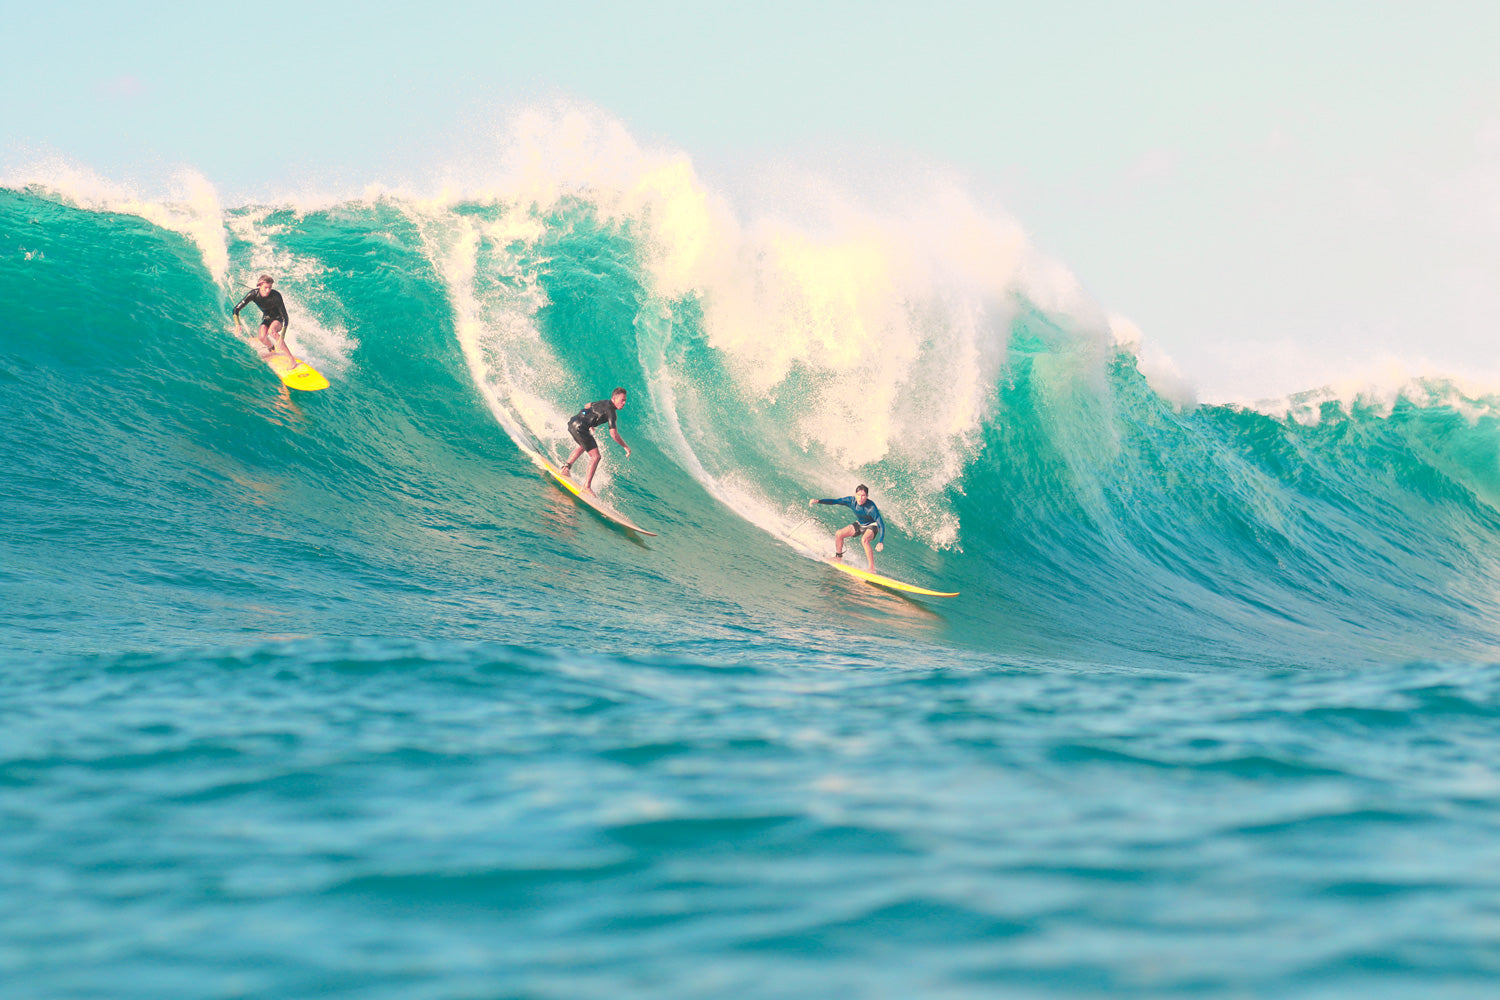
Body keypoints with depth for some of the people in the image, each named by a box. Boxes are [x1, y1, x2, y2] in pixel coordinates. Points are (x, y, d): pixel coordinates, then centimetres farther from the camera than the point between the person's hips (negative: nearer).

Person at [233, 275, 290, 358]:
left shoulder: (276, 296, -31)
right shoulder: (254, 294, -23)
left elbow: (285, 317, -32)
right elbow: (236, 309, -19)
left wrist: (282, 337, -42)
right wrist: (237, 325, -37)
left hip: (278, 318, -3)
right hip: (266, 318, 3)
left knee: (271, 331, -35)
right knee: (262, 337, -27)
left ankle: (290, 357, -33)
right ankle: (272, 350, 10)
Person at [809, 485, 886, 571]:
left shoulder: (871, 508, -34)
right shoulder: (851, 501, -21)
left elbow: (881, 525, -34)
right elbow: (835, 501, -14)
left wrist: (880, 542, -46)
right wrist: (818, 501, -26)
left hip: (872, 526, -6)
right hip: (859, 524, 6)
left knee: (864, 540, -35)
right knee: (839, 534, -4)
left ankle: (872, 568, -33)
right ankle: (838, 557, 20)